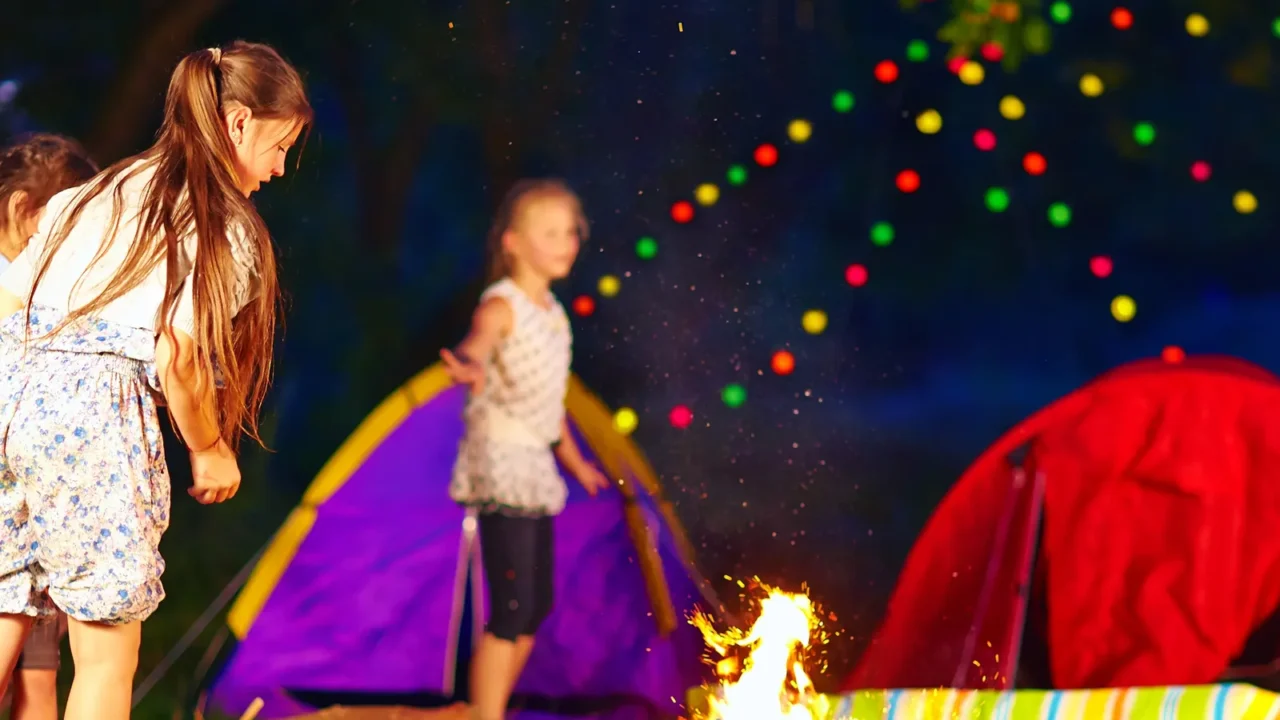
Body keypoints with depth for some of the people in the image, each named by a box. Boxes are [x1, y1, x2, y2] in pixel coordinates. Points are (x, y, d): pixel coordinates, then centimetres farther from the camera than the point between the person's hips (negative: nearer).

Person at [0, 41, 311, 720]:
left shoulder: (93, 193, 22)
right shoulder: (226, 228, 2)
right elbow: (176, 360, -7)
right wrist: (210, 453, 8)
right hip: (95, 412, -6)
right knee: (107, 659, 4)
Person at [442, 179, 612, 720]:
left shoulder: (552, 312, 13)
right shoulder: (503, 306, -13)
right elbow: (474, 344, -36)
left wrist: (573, 460, 36)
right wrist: (469, 366, -60)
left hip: (535, 466, 9)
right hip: (499, 462, -9)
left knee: (537, 606, 13)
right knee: (512, 609, -13)